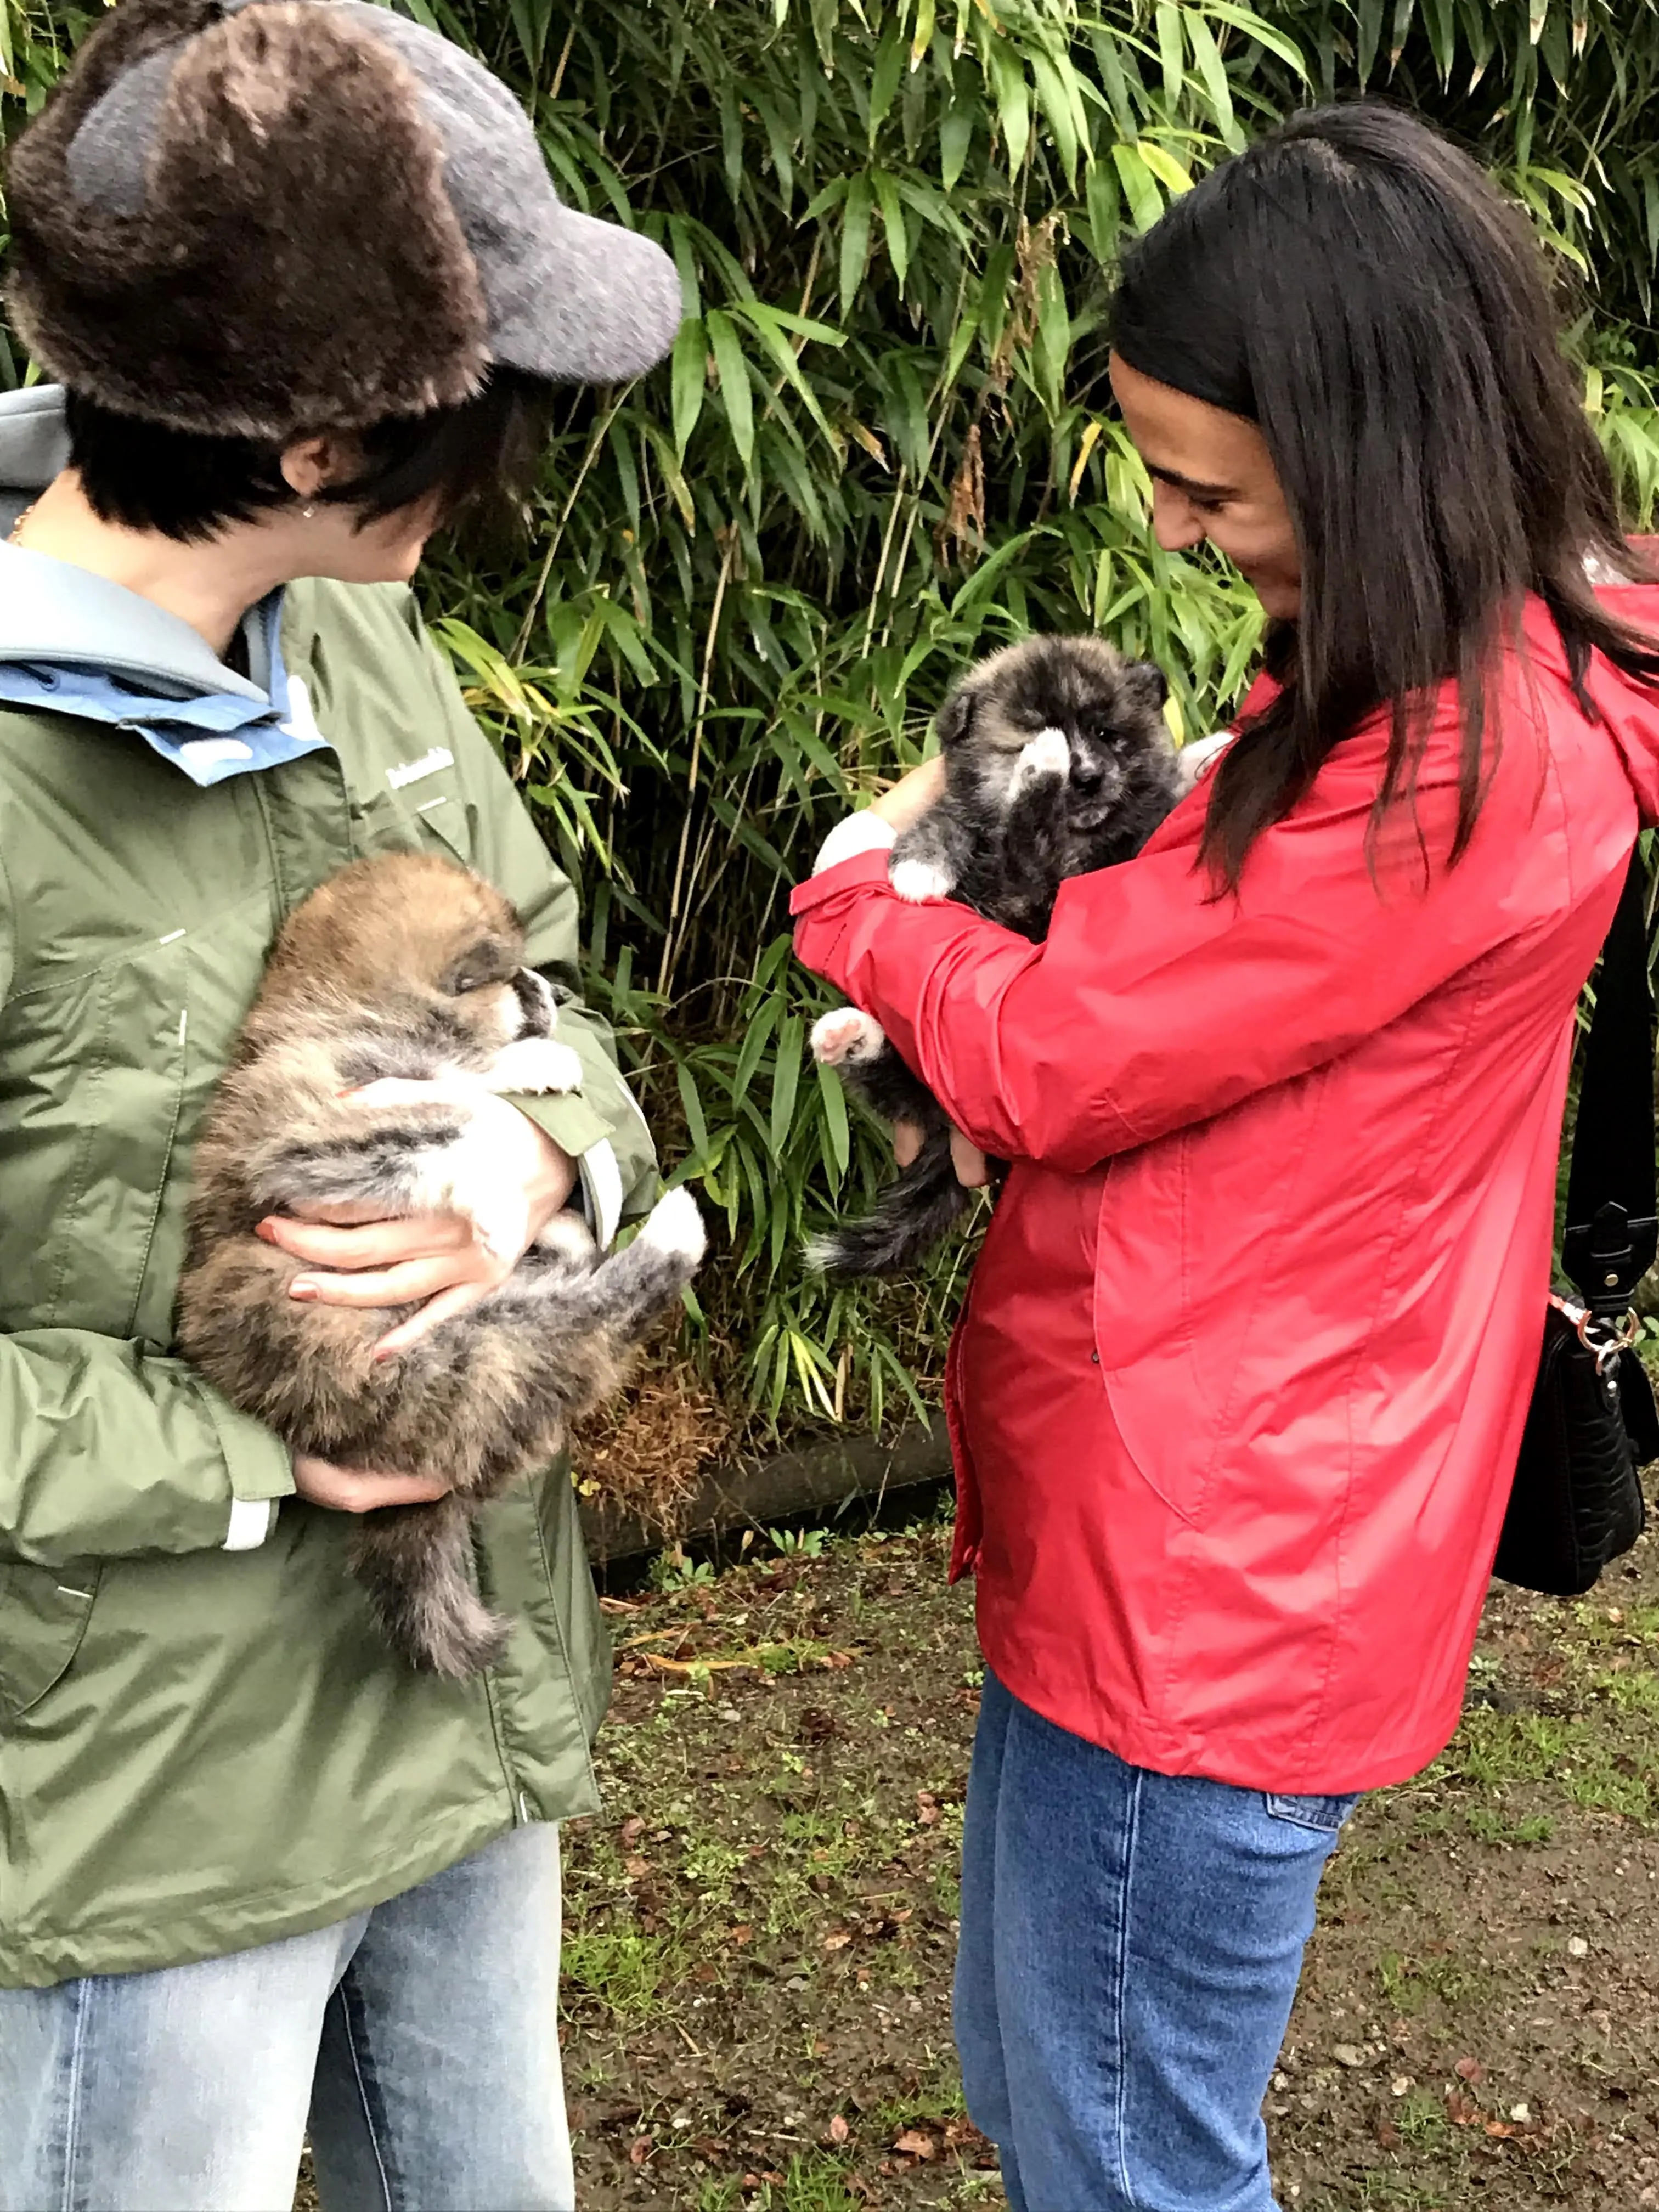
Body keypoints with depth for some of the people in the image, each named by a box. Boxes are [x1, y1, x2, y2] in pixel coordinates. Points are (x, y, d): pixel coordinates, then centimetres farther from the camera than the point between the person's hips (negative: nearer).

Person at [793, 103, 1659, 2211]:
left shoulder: (1460, 769, -25)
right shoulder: (1467, 680, 7)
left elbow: (1049, 1056, -19)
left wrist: (860, 894, 0)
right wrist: (978, 1045, -2)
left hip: (1209, 1584, -10)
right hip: (1178, 1540, 10)